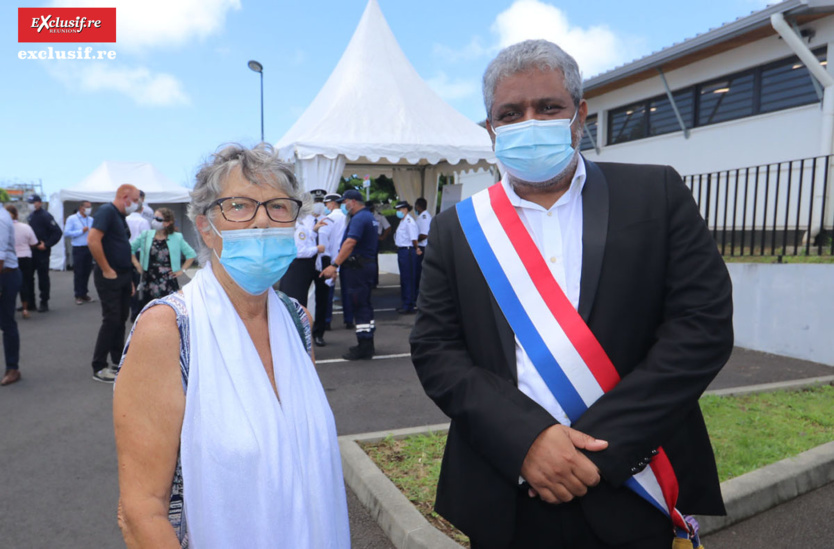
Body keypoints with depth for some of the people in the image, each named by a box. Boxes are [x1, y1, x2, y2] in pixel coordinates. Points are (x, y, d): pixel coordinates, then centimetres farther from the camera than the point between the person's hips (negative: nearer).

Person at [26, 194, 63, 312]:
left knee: (43, 277, 0)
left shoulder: (45, 216, -9)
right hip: (31, 250, 7)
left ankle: (44, 302, 7)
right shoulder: (31, 216, 14)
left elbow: (58, 232, -15)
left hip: (42, 251, -7)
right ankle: (30, 302, 17)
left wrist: (46, 245, -17)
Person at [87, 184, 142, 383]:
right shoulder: (107, 211, -12)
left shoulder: (121, 217, 17)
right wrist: (106, 270, -20)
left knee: (121, 319, 13)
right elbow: (93, 240, -25)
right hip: (110, 277, -9)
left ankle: (118, 362, 24)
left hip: (123, 275, 9)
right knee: (111, 320, -6)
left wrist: (129, 278, 19)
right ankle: (99, 368, 3)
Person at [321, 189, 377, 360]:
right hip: (367, 263, 10)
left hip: (356, 266, -10)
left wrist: (334, 265, -27)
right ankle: (367, 344, 23)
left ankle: (364, 347, -2)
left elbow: (350, 243, -25)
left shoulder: (359, 218, -15)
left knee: (359, 305, -6)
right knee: (364, 304, 15)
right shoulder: (369, 216, 19)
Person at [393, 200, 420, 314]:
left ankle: (409, 306, 0)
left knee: (408, 279, -5)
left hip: (408, 251, -10)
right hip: (402, 251, 10)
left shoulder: (409, 221, -15)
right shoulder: (402, 221, 16)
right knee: (403, 279, 16)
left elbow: (414, 238, -22)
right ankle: (404, 304, 27)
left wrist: (415, 249, -10)